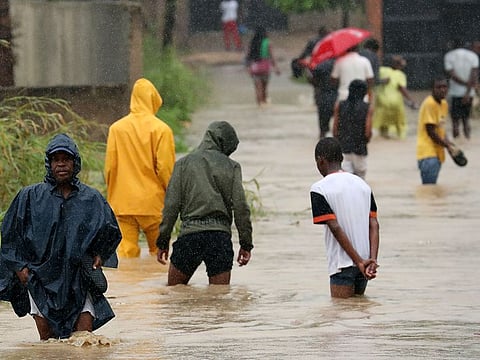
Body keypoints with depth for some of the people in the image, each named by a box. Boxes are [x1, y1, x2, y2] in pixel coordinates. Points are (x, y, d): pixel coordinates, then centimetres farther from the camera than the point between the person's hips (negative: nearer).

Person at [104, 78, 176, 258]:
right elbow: (165, 169, -8)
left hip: (122, 203, 2)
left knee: (126, 250, 2)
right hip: (153, 203, -2)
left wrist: (111, 197, 16)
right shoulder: (161, 130, -7)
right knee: (158, 250, 9)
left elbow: (109, 167, 5)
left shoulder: (116, 128, 2)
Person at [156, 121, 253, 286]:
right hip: (220, 235, 0)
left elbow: (171, 205, 3)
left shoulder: (184, 164, 7)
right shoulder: (231, 167, 5)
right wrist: (246, 244, 7)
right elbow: (240, 207, 1)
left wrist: (163, 241, 7)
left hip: (189, 234, 0)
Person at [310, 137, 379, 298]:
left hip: (342, 264, -6)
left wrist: (360, 261, -15)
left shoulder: (319, 189, -8)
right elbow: (374, 225, 3)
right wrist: (372, 260, -6)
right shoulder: (362, 184, 13)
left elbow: (336, 228, -15)